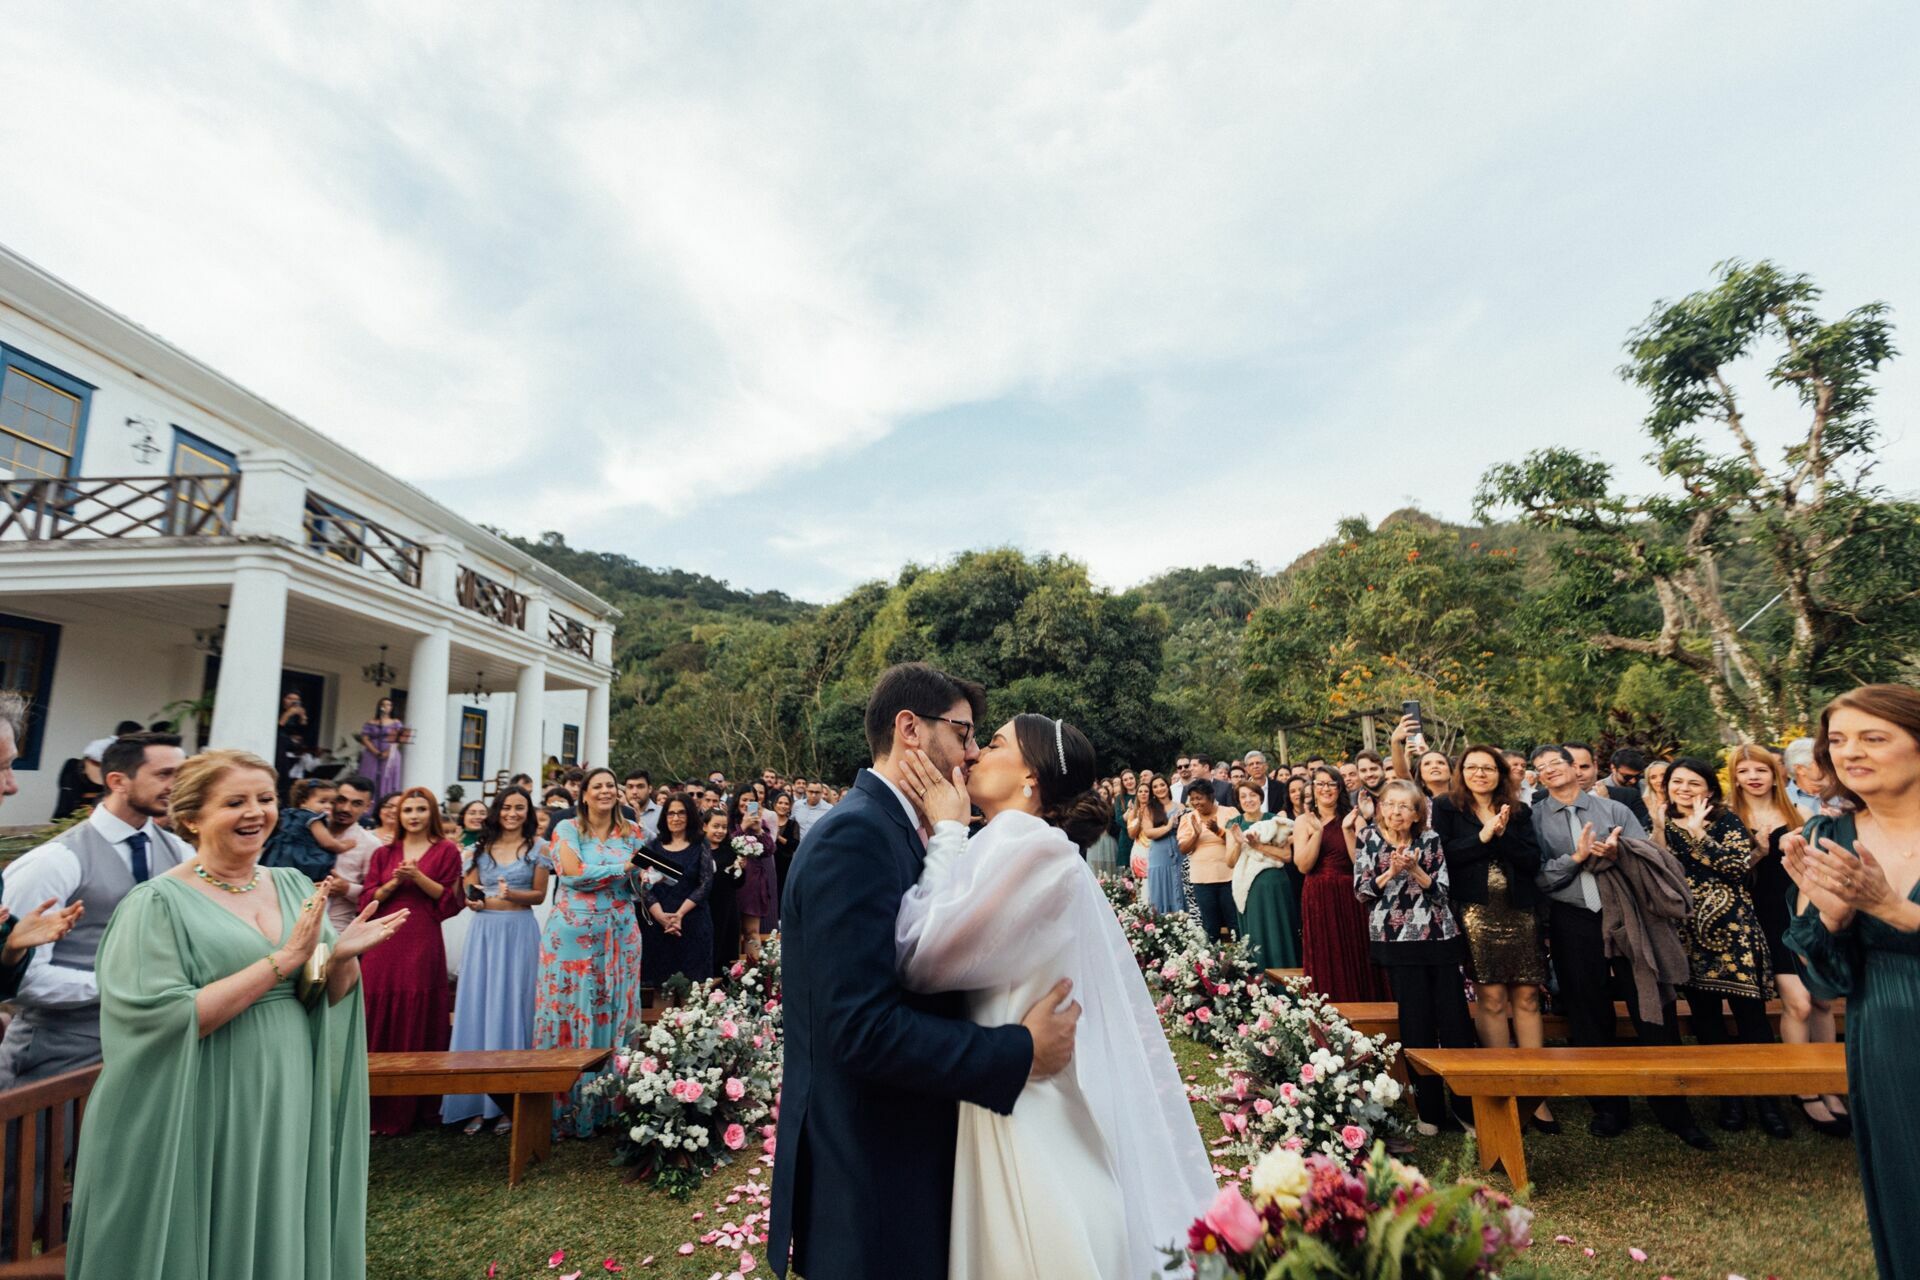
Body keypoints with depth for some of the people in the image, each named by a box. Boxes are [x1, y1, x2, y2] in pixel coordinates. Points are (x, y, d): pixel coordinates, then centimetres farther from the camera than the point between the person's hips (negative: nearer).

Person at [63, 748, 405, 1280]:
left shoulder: (294, 885, 4)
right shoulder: (157, 902, -11)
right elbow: (161, 1021, -19)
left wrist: (343, 958, -14)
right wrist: (283, 960, -23)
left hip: (290, 1110, 5)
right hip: (202, 1123, -5)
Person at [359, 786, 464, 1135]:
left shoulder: (446, 851, 5)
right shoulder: (383, 853, 15)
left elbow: (450, 900, -1)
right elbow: (368, 900, 9)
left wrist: (417, 877, -11)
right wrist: (393, 883, -8)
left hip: (423, 943, -3)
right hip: (384, 943, 3)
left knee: (418, 1020, -1)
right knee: (380, 1019, 2)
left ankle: (414, 1107, 10)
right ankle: (379, 1107, 12)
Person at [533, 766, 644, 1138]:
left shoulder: (631, 832, 9)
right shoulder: (567, 829, 0)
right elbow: (573, 873, -13)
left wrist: (640, 874, -7)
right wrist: (622, 868, -9)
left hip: (619, 933, 3)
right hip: (575, 932, -3)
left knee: (614, 1010, 4)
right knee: (572, 1009, 0)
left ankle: (608, 1104, 14)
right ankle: (567, 1108, 11)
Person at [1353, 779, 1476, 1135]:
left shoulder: (1430, 839, 3)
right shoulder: (1369, 838, 2)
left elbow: (1441, 889, 0)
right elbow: (1361, 889, -1)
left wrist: (1414, 869, -16)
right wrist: (1391, 872, -15)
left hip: (1439, 936, 1)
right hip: (1397, 939, -1)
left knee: (1455, 1019, 0)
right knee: (1416, 1024, 2)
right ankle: (1429, 1109, 14)